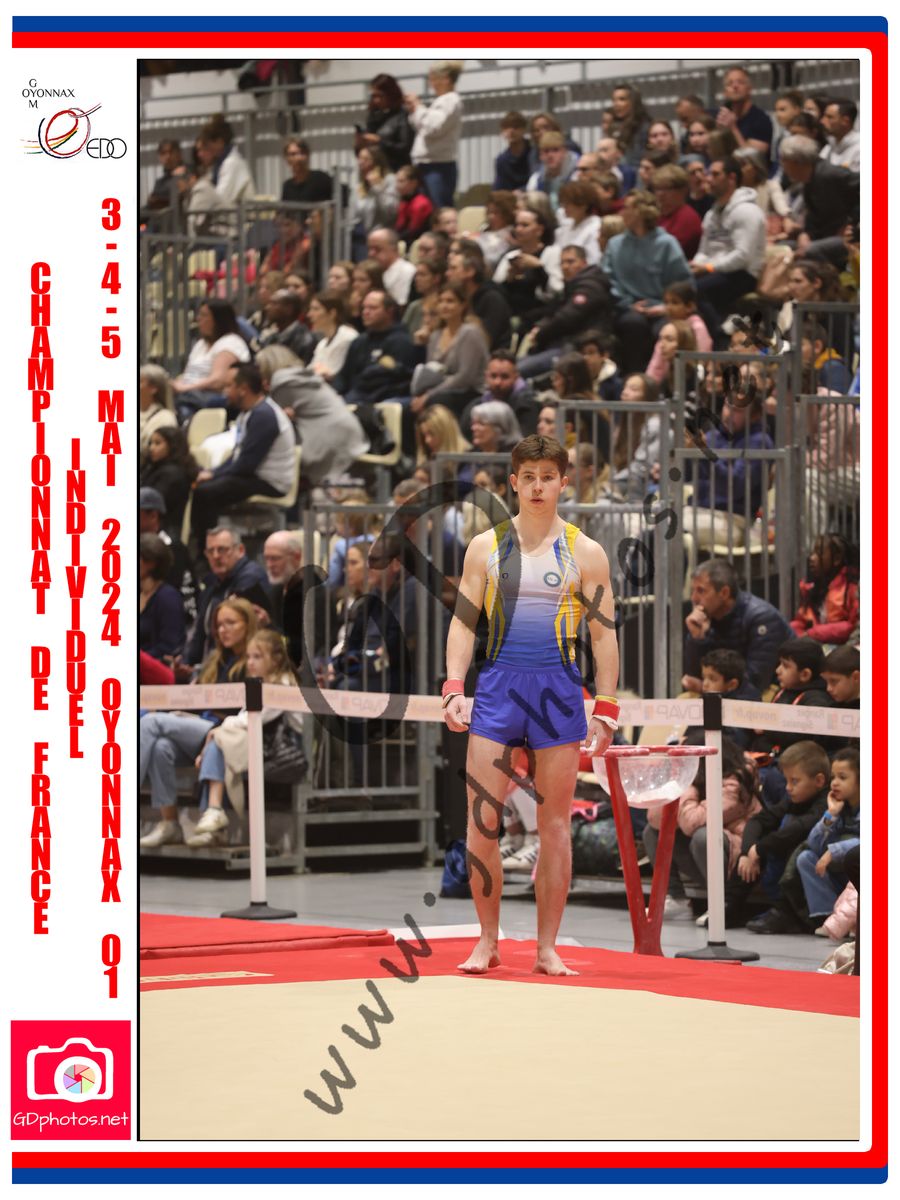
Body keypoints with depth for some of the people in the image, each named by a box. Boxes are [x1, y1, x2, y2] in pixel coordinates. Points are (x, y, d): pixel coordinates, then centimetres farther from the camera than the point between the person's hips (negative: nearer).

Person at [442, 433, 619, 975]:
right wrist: (454, 689, -4)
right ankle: (488, 942, 7)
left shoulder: (585, 554, 4)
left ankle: (548, 947, 9)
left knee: (555, 824, 2)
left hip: (559, 687, -1)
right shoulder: (486, 547, 8)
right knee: (481, 819, -4)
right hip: (498, 686, 1)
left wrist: (605, 712, -1)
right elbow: (464, 622, 9)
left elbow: (604, 634, 5)